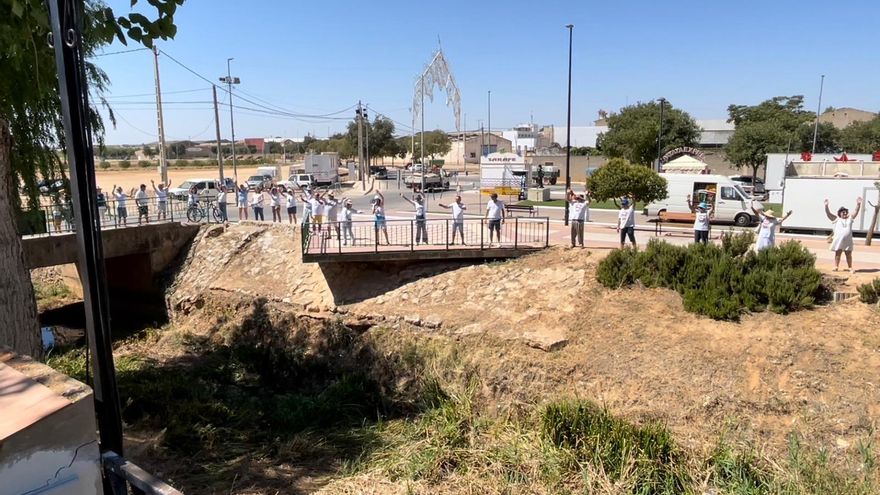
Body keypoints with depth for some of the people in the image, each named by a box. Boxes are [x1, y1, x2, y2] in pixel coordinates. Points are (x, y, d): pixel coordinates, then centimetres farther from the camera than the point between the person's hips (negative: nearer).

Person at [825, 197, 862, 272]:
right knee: (837, 254, 5)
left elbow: (856, 212, 8)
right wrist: (826, 206, -15)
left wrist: (858, 204, -5)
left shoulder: (850, 219, 14)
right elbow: (828, 214, -3)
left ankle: (850, 268, 13)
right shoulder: (836, 219, 6)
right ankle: (836, 267, 10)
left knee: (849, 255, 7)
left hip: (848, 241, 2)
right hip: (838, 240, -2)